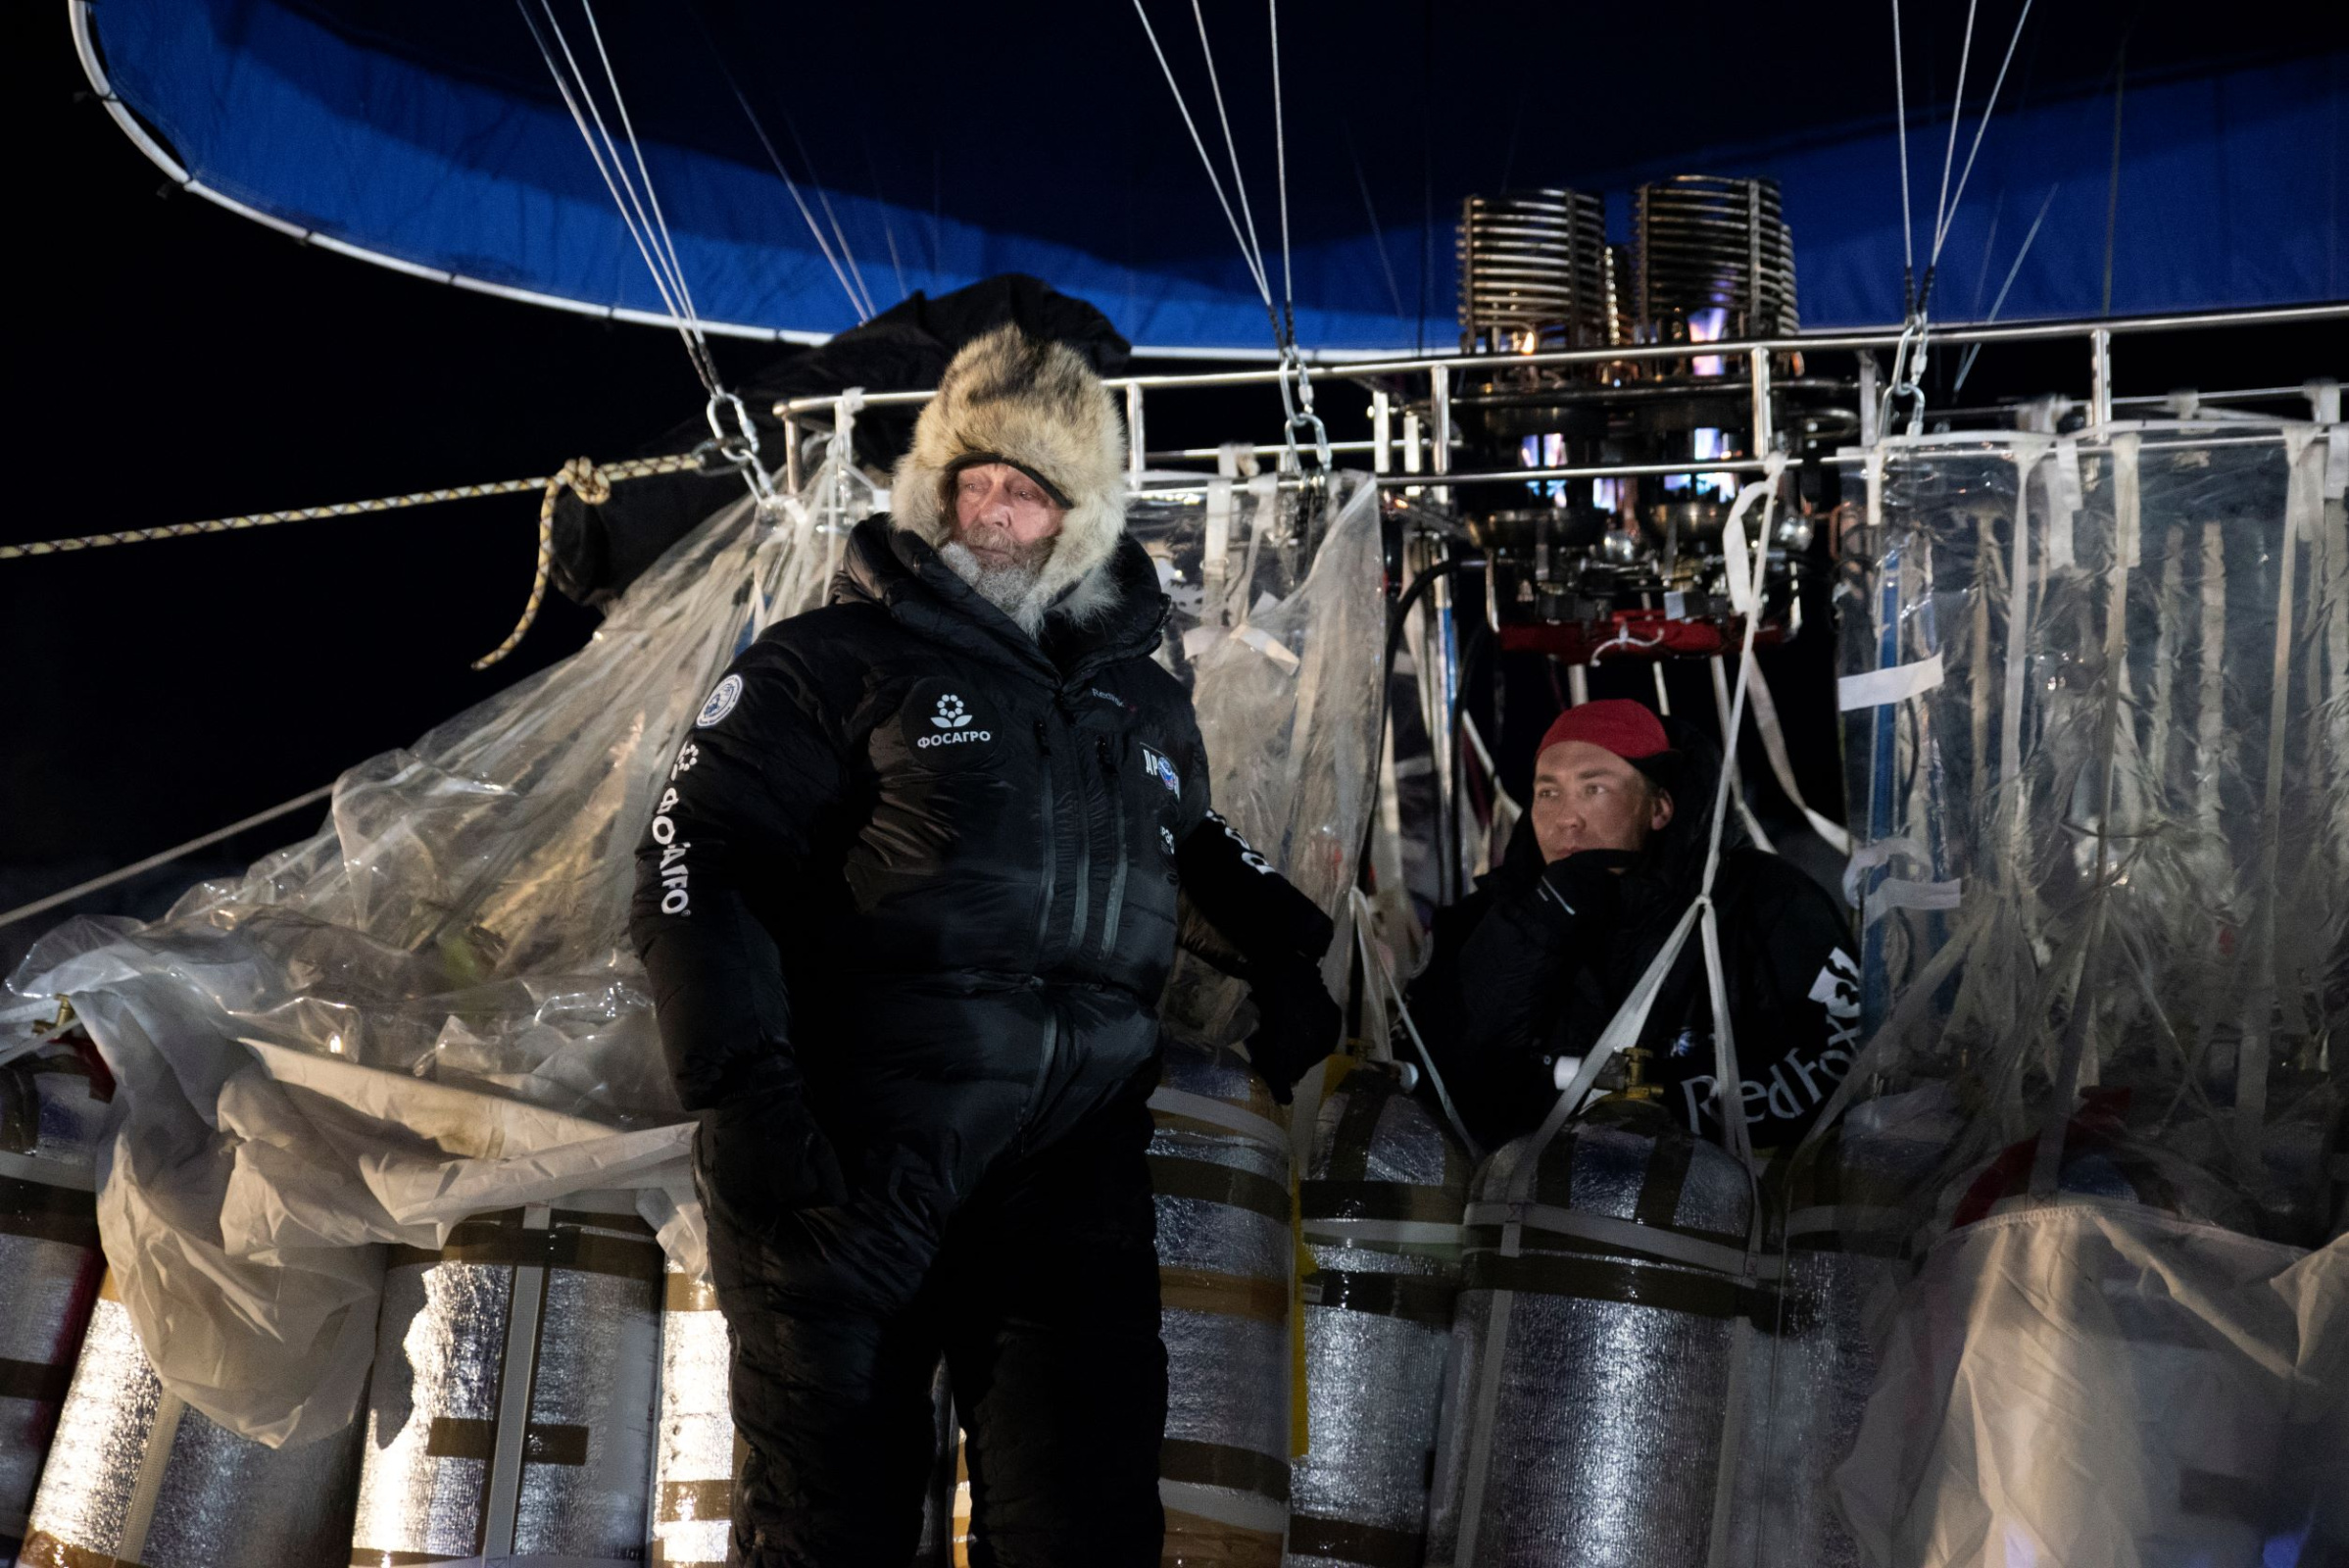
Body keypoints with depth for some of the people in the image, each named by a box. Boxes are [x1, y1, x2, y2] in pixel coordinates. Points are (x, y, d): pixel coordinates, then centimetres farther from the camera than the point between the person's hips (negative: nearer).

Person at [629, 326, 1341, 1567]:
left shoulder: (1144, 706, 20)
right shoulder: (834, 664, 4)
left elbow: (1190, 853, 39)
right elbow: (698, 858, -5)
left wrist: (1277, 952, 19)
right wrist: (740, 1086, -17)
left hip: (1072, 1154, 4)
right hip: (850, 1150, -3)